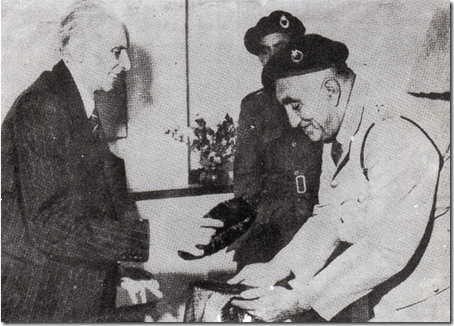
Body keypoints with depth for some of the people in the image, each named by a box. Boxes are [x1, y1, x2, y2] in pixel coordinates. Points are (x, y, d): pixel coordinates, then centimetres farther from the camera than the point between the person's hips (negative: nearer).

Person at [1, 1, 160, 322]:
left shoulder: (87, 109, 11)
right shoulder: (41, 108, -20)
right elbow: (55, 228, -26)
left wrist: (126, 272, 4)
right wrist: (149, 238, -27)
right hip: (41, 302, -8)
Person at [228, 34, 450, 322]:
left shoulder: (399, 135, -24)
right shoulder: (339, 135, 6)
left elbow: (386, 249, -28)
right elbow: (330, 218, 10)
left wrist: (299, 301, -26)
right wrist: (276, 269, -2)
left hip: (432, 303, -7)